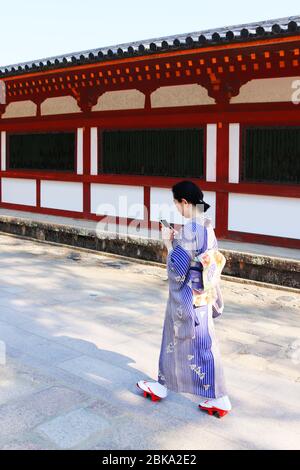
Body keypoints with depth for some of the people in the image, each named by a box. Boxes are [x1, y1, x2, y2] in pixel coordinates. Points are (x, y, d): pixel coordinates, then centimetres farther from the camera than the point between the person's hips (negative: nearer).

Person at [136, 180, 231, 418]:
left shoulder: (189, 230, -24)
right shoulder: (207, 226, 4)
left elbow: (178, 268, -22)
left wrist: (168, 242, -11)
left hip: (188, 295, -10)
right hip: (200, 292, 10)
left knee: (199, 345, 4)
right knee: (173, 338, 20)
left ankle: (220, 399, 17)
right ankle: (161, 385, 35)